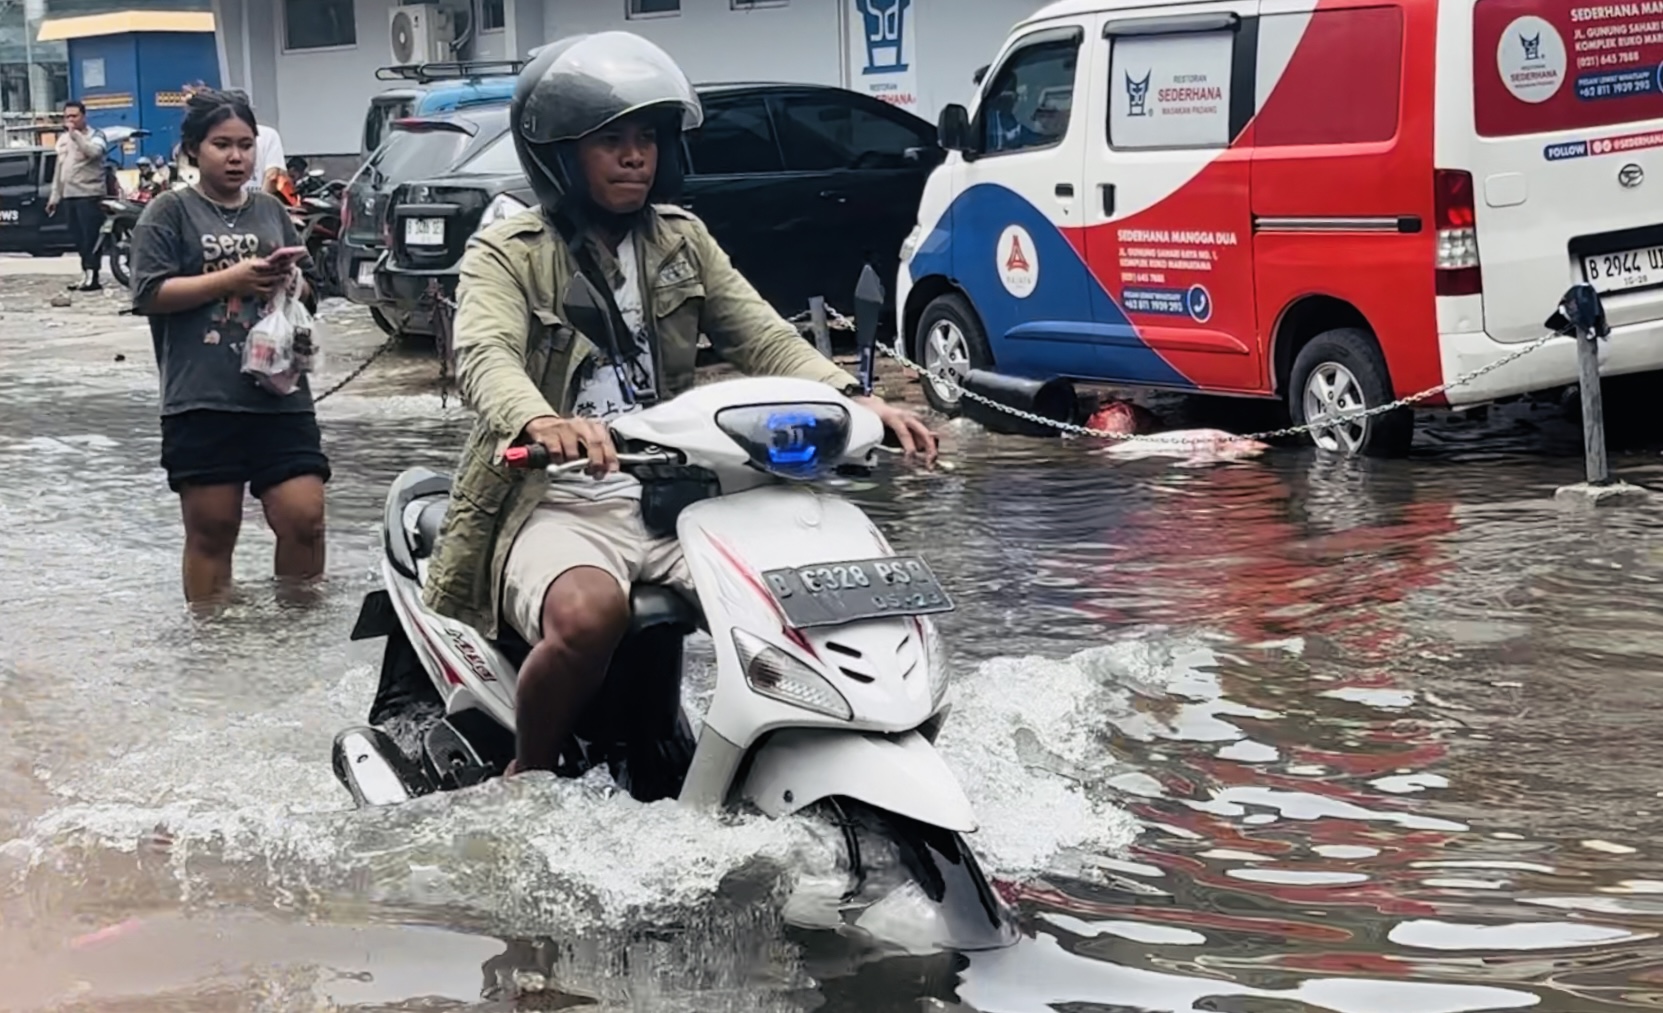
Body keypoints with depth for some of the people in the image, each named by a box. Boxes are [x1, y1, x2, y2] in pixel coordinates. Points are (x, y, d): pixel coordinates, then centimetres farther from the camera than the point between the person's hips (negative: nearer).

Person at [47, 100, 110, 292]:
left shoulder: (94, 136, -3)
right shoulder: (63, 139, 20)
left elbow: (93, 152, -26)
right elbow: (59, 168, 24)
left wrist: (75, 133, -23)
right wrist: (55, 195, 21)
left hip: (89, 194, -8)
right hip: (69, 195, 8)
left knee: (91, 237, -11)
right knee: (78, 238, 8)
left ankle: (93, 277, -14)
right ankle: (86, 274, 13)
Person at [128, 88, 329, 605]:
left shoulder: (272, 211, 17)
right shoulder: (170, 212, 3)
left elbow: (306, 297, 23)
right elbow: (150, 293, -6)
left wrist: (292, 284, -1)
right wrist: (233, 278, -13)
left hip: (280, 394, 4)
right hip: (202, 401, -3)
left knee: (304, 519, -5)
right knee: (212, 529, 2)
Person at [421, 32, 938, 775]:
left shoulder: (681, 241, 15)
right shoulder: (506, 254, -1)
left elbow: (760, 336, 4)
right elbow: (486, 357, -20)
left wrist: (851, 398, -17)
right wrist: (540, 421, -44)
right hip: (556, 503, -5)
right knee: (590, 613, -36)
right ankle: (527, 779, -11)